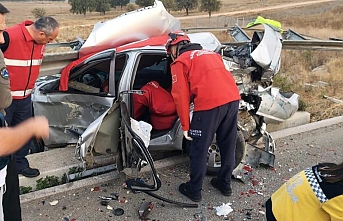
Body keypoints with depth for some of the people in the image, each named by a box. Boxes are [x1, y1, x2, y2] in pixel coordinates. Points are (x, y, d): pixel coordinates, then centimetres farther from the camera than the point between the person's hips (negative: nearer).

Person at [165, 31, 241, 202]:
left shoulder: (180, 62, 9)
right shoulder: (211, 54, 29)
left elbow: (181, 96, 2)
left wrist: (185, 125, 6)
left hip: (209, 104, -7)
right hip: (233, 98, 7)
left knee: (199, 149, 9)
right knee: (228, 145, 21)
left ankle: (194, 190, 23)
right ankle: (225, 184, 37)